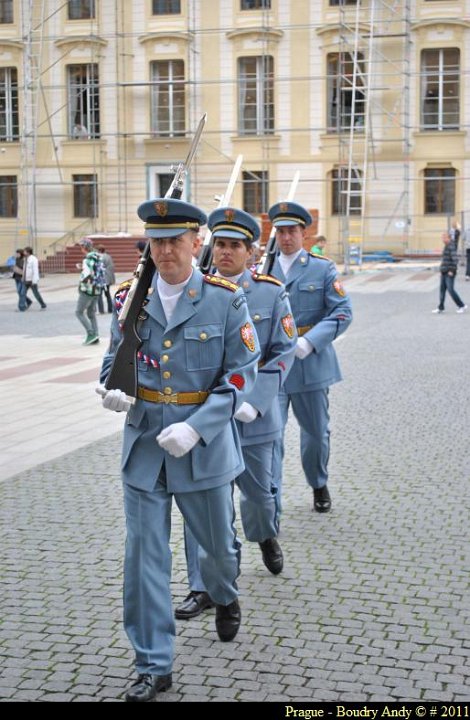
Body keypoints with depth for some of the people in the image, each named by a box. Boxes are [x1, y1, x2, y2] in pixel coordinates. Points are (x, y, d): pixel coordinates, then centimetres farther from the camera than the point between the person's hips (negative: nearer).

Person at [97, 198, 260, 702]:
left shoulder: (226, 300, -7)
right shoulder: (130, 298, 1)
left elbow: (241, 374, -9)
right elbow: (115, 358, 12)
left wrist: (195, 428, -20)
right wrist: (112, 388, -12)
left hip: (204, 444, -1)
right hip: (144, 443, 2)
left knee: (217, 541, 17)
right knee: (144, 555, 2)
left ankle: (224, 598, 52)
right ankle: (153, 666, 14)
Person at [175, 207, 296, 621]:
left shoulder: (271, 293, -3)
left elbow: (284, 353, -5)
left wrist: (254, 402, -16)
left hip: (251, 414, 0)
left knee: (258, 490, 16)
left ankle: (266, 536, 51)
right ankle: (202, 588, 6)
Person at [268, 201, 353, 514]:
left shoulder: (323, 268, 1)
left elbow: (343, 312, -7)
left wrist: (309, 341, -20)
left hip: (310, 363, 0)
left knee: (316, 431, 14)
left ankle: (319, 485, 36)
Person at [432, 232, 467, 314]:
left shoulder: (451, 247, -15)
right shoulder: (446, 247, 16)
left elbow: (455, 260, -22)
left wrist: (452, 271, -22)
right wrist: (441, 270, 20)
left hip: (450, 273, -9)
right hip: (444, 272, 9)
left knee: (450, 290, -9)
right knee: (442, 289, 7)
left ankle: (462, 306, 2)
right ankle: (440, 308, 10)